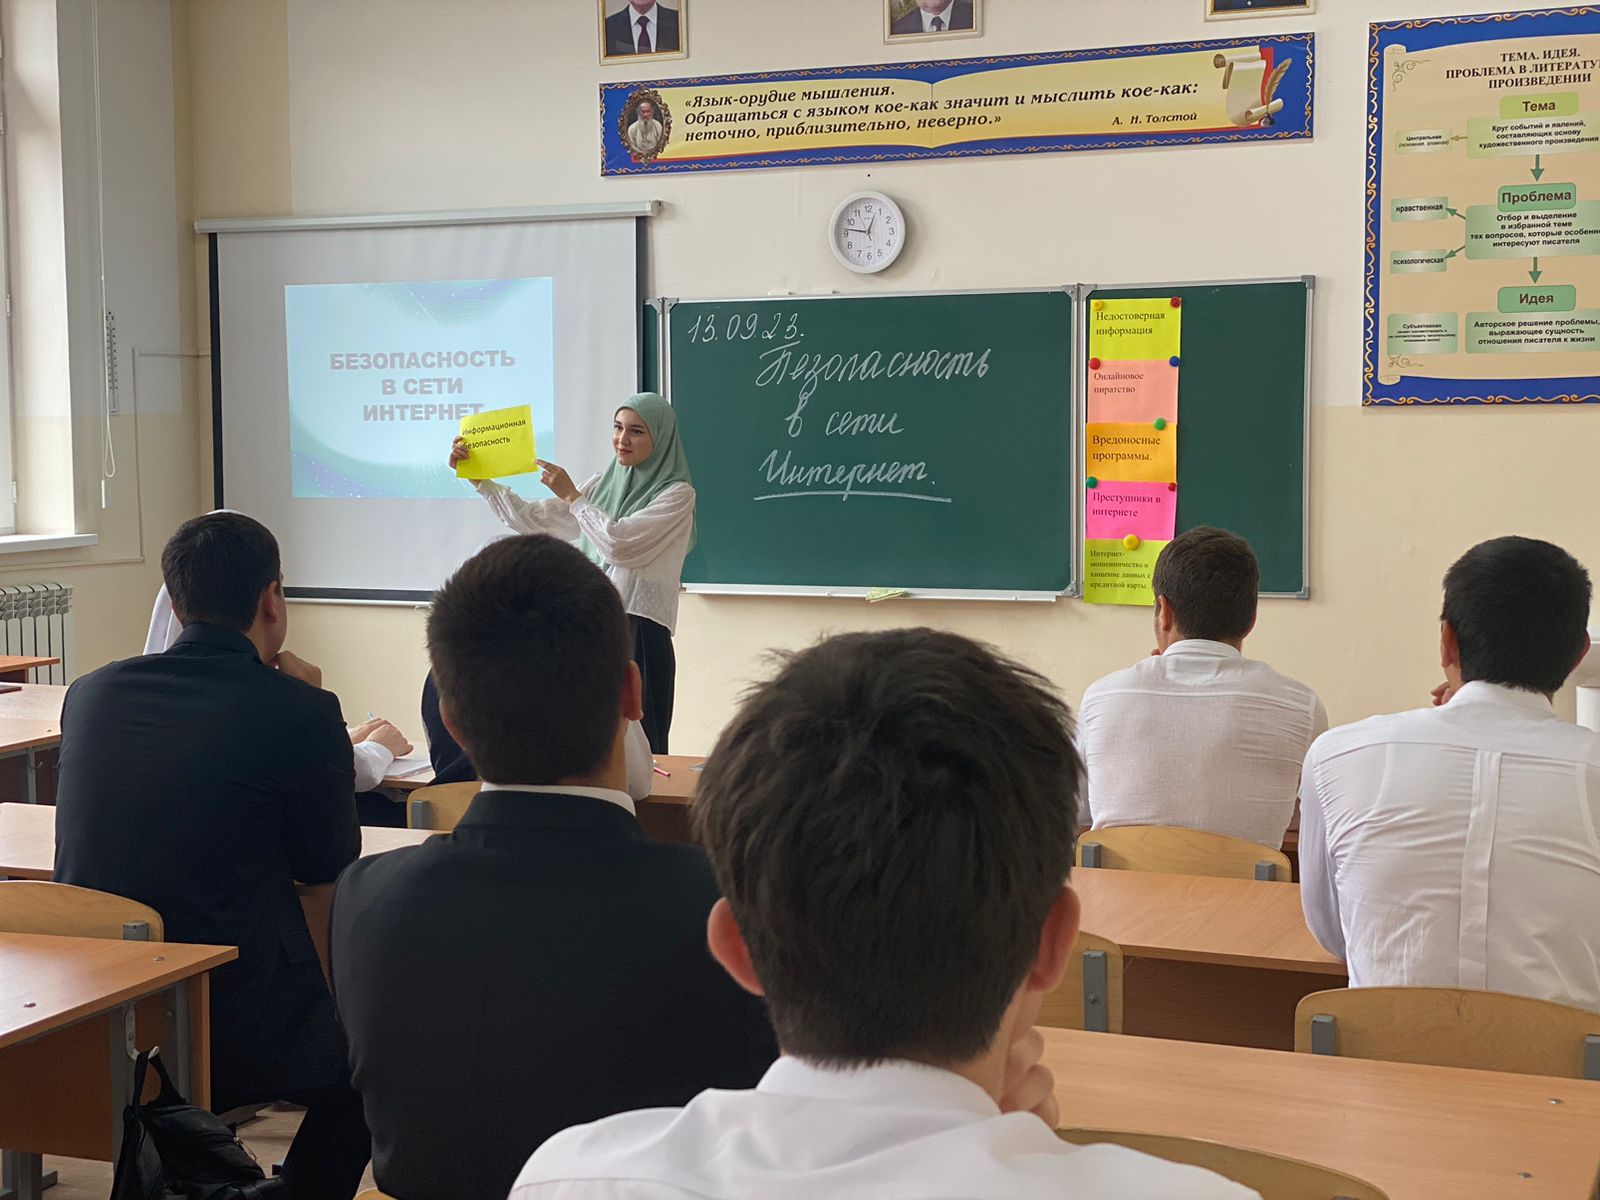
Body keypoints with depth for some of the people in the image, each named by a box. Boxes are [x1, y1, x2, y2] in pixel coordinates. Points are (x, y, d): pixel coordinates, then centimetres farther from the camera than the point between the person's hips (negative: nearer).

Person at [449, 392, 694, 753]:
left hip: (638, 630, -6)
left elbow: (619, 543, -14)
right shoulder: (603, 484, 16)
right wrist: (477, 479, 10)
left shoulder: (677, 494, -4)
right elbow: (533, 520, 15)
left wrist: (571, 496, -6)